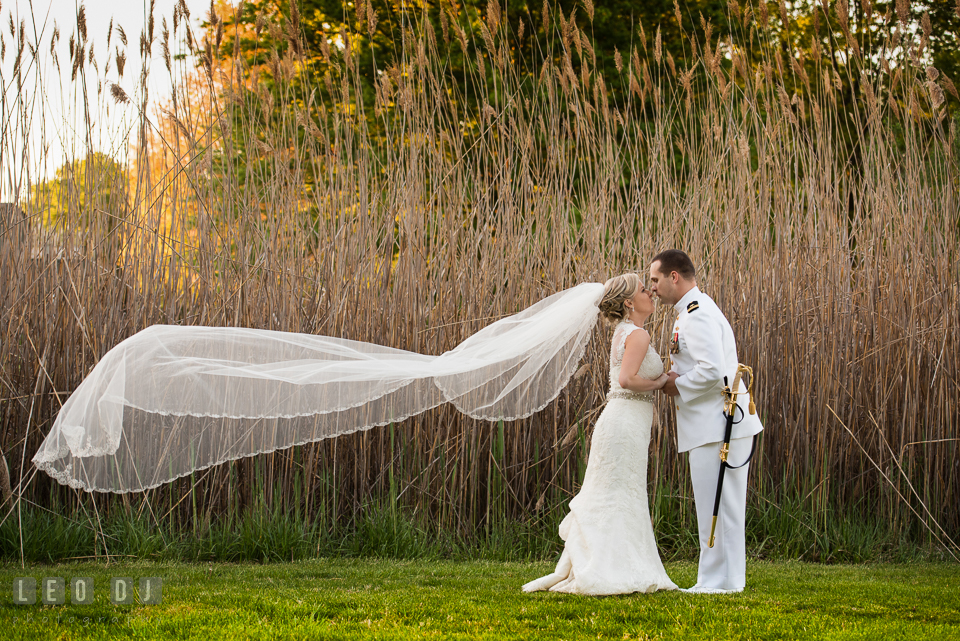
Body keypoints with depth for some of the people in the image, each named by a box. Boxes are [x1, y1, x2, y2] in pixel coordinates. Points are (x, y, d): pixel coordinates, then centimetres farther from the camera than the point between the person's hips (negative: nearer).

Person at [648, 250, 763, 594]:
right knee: (725, 505, 14)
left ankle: (720, 579, -1)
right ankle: (727, 577, 19)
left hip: (717, 426, -11)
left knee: (715, 505, -5)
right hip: (714, 423, 11)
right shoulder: (694, 310, 19)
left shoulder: (697, 315, -16)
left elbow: (712, 371, -27)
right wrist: (676, 378, 7)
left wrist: (678, 387, -12)